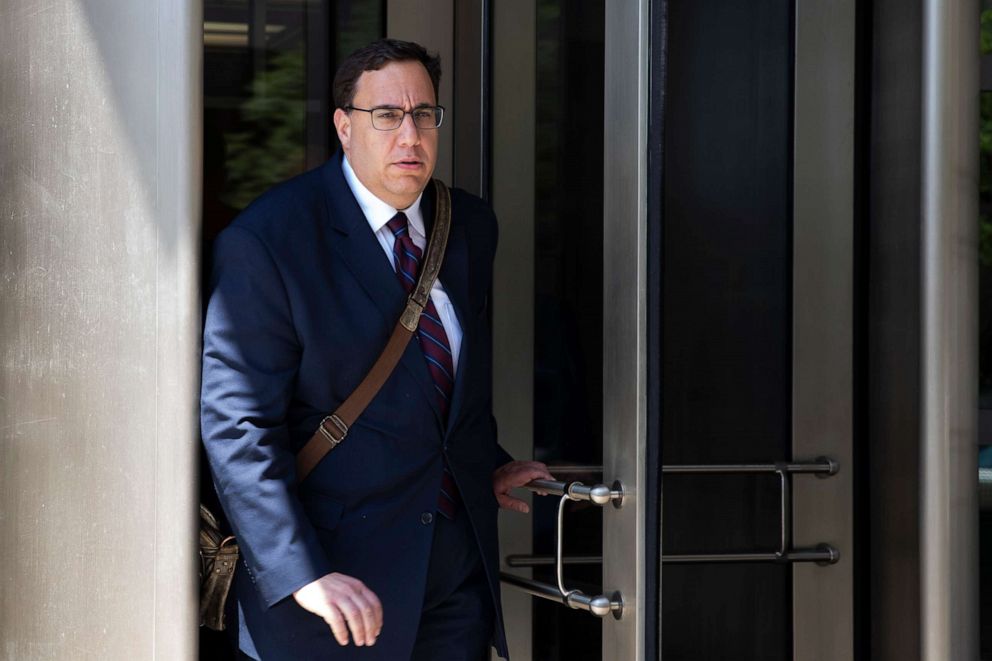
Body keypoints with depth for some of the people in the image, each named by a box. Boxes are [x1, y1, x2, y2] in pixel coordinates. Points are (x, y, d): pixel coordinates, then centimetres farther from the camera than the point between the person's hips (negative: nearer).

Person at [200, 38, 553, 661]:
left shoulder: (471, 225, 9)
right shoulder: (266, 241, -12)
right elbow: (238, 427, -16)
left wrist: (487, 467, 13)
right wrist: (301, 574, -21)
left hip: (460, 561, 6)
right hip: (344, 567, -5)